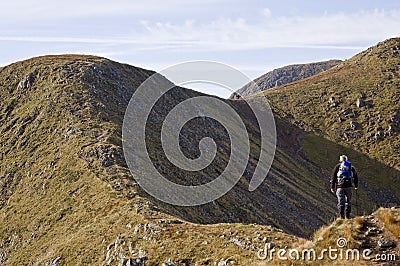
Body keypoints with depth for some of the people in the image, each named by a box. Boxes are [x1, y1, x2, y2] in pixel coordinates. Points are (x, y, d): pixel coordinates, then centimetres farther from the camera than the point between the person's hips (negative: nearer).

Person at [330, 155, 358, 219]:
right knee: (348, 201, 13)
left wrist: (332, 187, 5)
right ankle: (347, 216, 12)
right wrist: (356, 185, 32)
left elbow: (333, 176, 1)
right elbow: (355, 177, 17)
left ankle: (342, 217, -7)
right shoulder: (351, 167, 14)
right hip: (349, 186, 2)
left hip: (340, 187, -2)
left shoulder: (337, 166, 6)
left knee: (341, 202, -2)